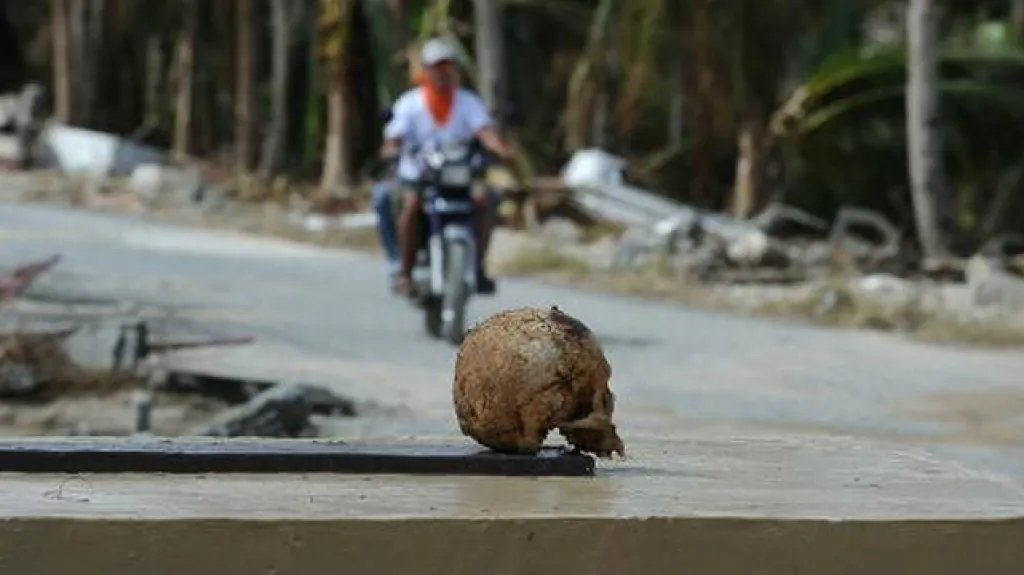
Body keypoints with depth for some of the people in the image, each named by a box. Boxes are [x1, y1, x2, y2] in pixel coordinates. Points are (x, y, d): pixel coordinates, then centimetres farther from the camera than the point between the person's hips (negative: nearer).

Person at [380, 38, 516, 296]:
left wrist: (500, 148, -35)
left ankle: (477, 266, -15)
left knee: (482, 198, -27)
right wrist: (391, 149, -36)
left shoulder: (469, 102, 4)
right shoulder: (409, 103, 0)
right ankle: (405, 270, -21)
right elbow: (393, 137, -11)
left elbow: (484, 130, -12)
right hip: (417, 175, -2)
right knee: (411, 203, -33)